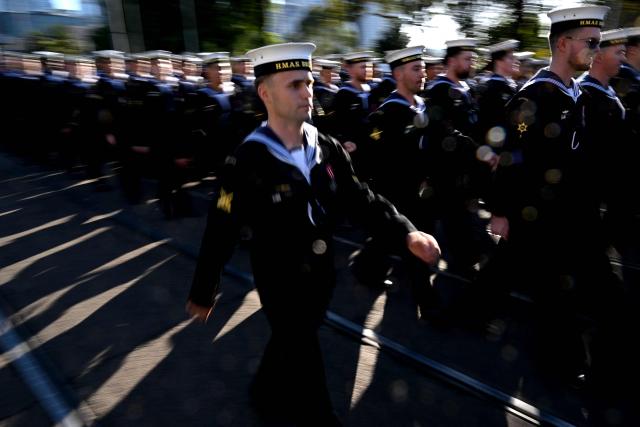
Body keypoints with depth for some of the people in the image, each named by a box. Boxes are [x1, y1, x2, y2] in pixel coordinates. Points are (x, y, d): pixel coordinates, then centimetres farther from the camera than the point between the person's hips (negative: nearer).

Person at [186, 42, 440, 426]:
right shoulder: (247, 161, -21)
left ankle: (266, 394, 56)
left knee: (290, 345, 27)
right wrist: (203, 292, -8)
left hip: (321, 275, 6)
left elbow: (361, 199, -4)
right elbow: (222, 231, -16)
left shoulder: (328, 149, -6)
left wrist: (406, 233, -18)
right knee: (305, 363, 11)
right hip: (280, 283, -5)